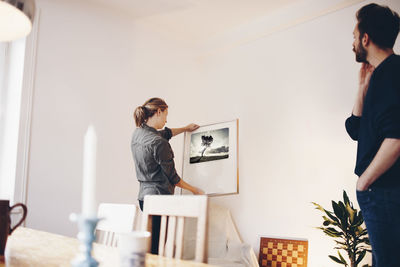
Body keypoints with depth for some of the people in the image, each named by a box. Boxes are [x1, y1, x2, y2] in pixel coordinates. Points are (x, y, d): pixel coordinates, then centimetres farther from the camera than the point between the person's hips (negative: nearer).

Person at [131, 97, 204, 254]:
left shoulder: (137, 133, 7)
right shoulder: (158, 143, -18)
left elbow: (165, 133, 28)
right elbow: (171, 177, -10)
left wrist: (185, 128, 42)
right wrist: (194, 190, 5)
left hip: (144, 195, 9)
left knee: (151, 242, 13)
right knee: (156, 246, -5)